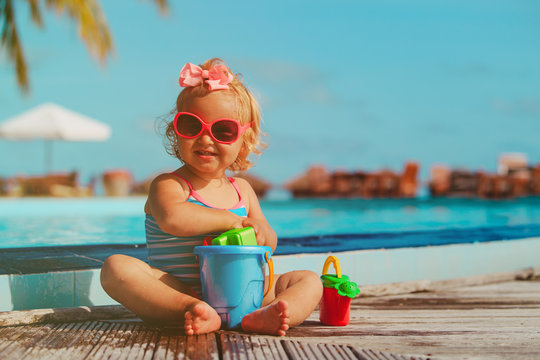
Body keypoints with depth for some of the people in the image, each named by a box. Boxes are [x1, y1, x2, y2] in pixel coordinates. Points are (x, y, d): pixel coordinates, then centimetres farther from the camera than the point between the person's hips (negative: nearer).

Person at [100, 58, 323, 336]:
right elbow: (173, 219, -28)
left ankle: (261, 317, -37)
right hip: (177, 294, -5)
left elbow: (270, 243, 19)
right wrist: (230, 220, -15)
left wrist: (261, 234, -7)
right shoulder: (168, 185, -3)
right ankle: (194, 312, -44)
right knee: (116, 267, -28)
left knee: (309, 281, -5)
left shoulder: (242, 190, 15)